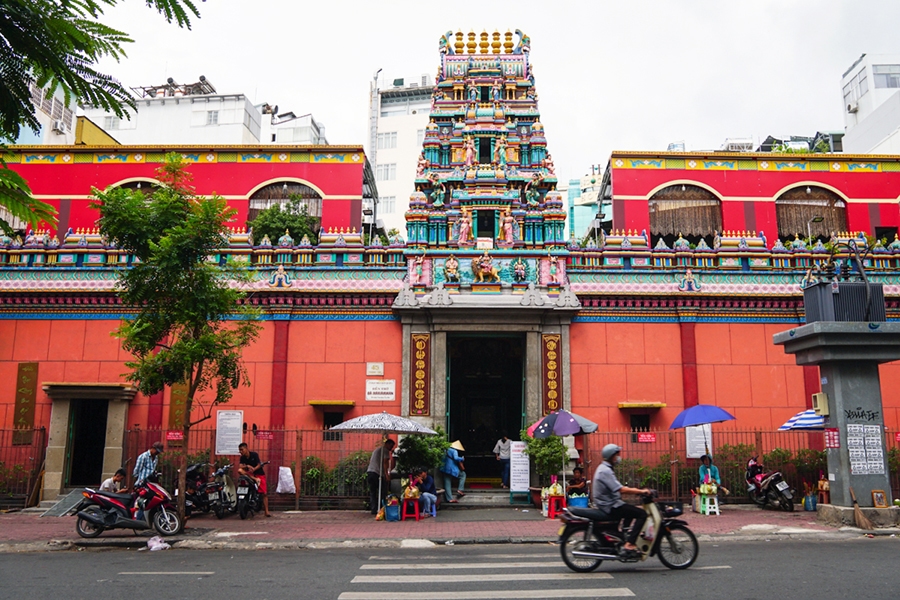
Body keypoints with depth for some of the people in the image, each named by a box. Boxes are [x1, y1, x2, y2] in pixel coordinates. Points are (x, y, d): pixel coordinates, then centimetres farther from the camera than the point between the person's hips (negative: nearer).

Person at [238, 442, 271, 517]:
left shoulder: (254, 455, -11)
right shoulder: (242, 457, -1)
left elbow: (259, 465, -16)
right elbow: (241, 466, -13)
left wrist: (253, 469, -35)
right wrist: (247, 466, -32)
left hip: (259, 474, -3)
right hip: (250, 474, 3)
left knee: (264, 493, -12)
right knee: (239, 470, -27)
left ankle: (267, 511, -9)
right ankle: (255, 480, -28)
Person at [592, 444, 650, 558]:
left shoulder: (604, 468, 14)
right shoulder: (605, 471, -19)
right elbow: (621, 489, -25)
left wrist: (635, 490, 10)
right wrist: (641, 491, -18)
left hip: (606, 504, 11)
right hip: (610, 506, -11)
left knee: (631, 511, 31)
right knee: (642, 514, -13)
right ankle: (629, 545, -19)